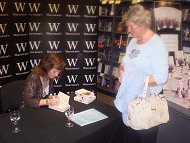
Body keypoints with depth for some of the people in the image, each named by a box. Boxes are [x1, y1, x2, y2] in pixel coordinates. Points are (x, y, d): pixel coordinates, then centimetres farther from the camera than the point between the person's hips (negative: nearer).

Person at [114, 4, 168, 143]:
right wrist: (121, 71, -6)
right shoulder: (133, 41, 7)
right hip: (129, 96, 7)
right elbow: (125, 62, 16)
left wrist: (133, 80, -23)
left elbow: (161, 77, -24)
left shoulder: (157, 44, -17)